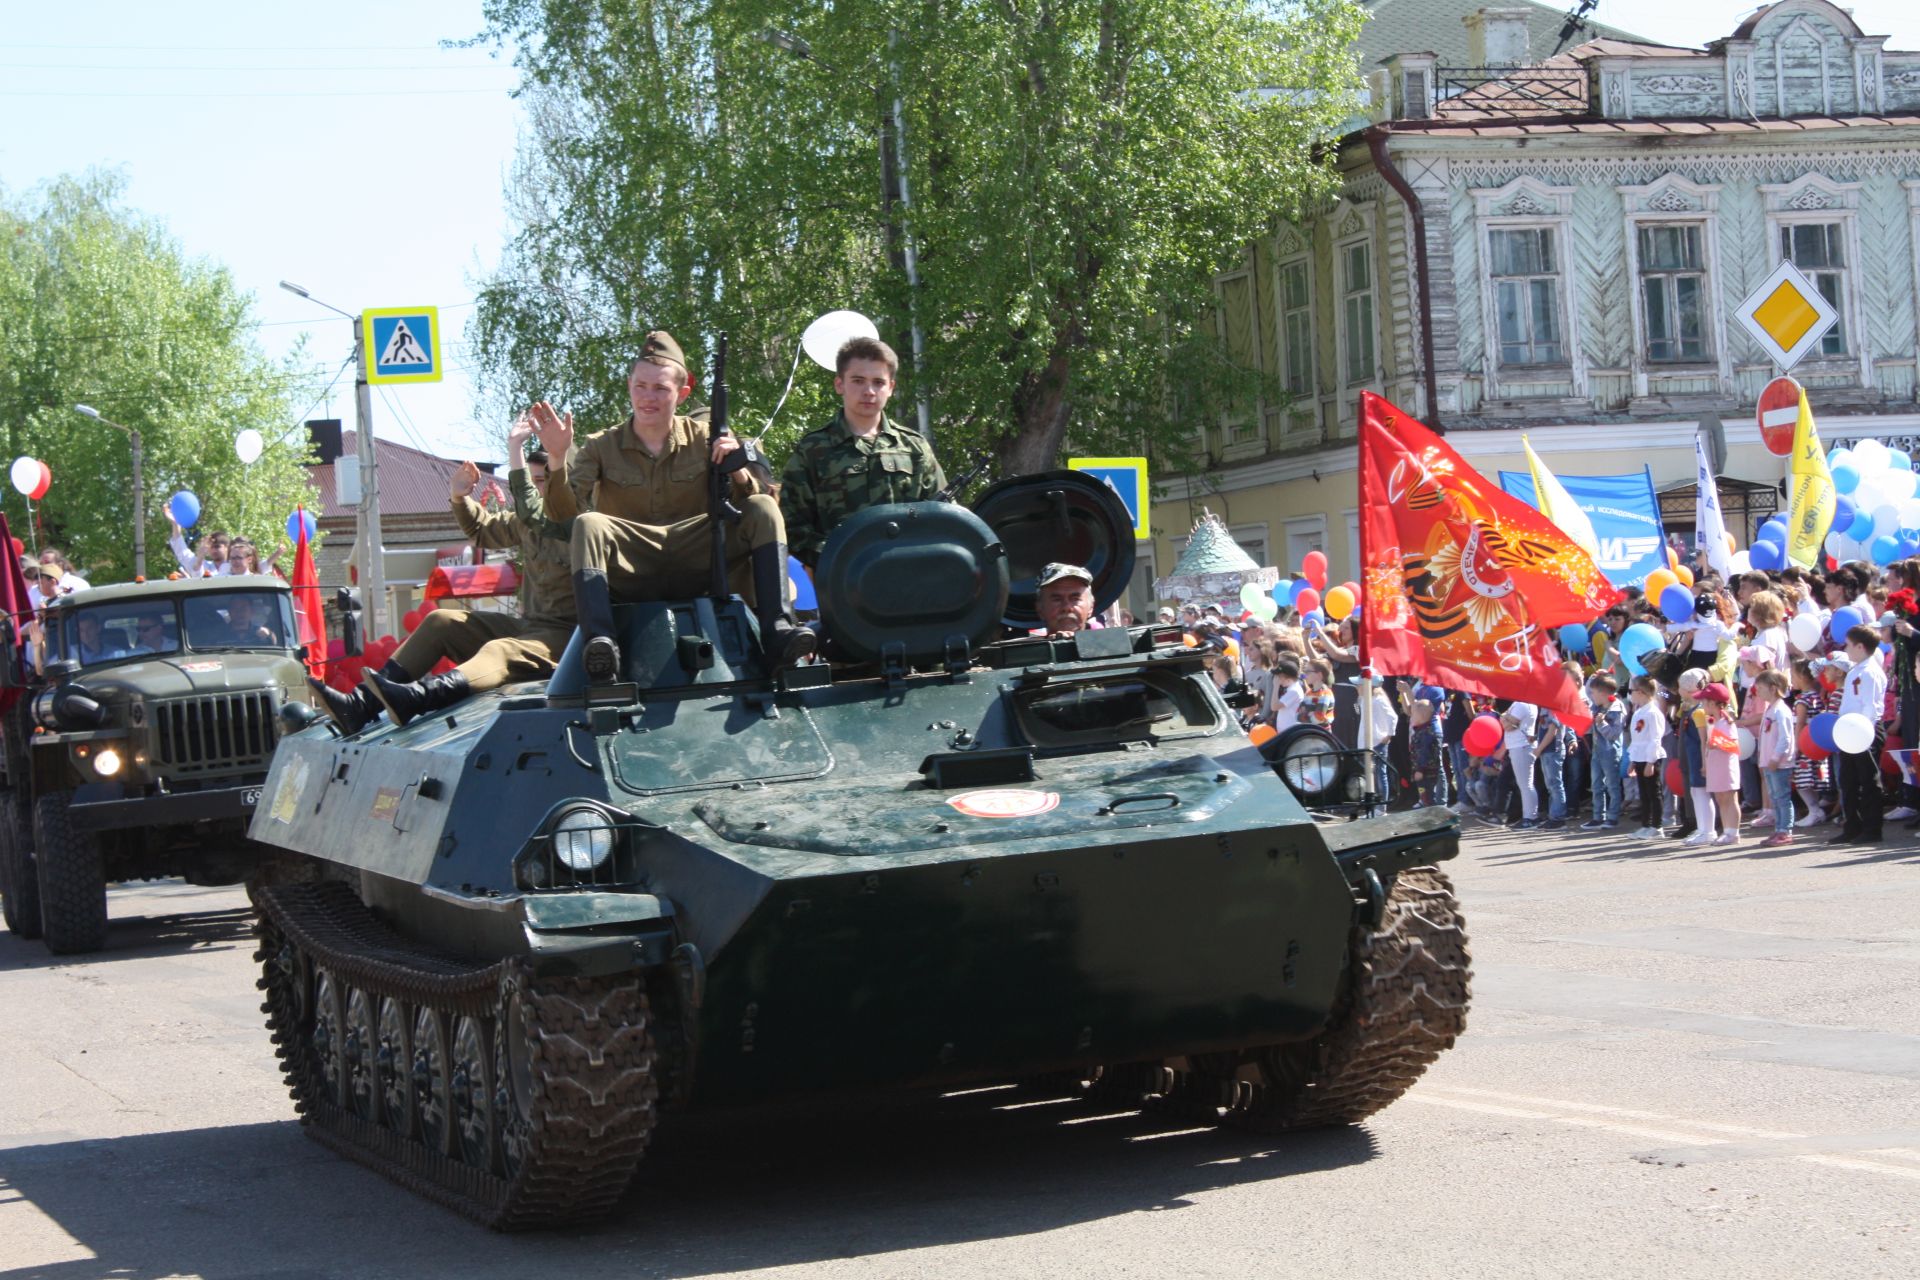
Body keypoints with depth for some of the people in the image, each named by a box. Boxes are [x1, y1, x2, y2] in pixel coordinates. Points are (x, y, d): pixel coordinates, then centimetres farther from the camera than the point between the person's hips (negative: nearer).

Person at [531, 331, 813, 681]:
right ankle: (599, 642, -46)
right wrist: (557, 458, -24)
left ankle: (776, 630, -32)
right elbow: (564, 514, -7)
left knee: (763, 509, -17)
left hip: (694, 568, 1)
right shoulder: (601, 447, 6)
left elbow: (755, 499, 2)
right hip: (631, 575, -1)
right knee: (588, 525, -30)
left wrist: (737, 471, -19)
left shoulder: (703, 440, 9)